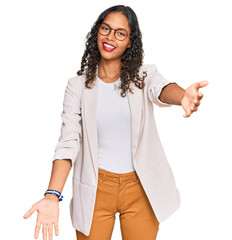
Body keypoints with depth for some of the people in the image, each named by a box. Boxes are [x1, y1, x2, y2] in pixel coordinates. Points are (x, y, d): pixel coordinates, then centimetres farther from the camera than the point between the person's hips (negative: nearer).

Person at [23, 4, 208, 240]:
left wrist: (183, 96, -51)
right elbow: (68, 142, -9)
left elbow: (161, 90, -25)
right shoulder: (78, 85, -2)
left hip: (140, 187, 1)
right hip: (96, 188, 0)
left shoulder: (144, 75, -1)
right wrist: (53, 194, -22)